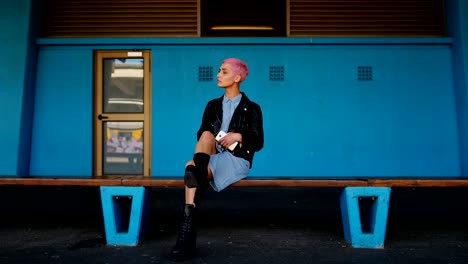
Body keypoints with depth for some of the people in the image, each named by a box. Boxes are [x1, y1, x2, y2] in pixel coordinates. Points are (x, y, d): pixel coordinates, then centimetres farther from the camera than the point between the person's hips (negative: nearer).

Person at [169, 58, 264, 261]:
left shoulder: (251, 109, 6)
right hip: (211, 158, 4)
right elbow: (200, 136, 13)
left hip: (236, 160, -4)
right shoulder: (213, 106, 19)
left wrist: (239, 136, -15)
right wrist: (211, 144, -9)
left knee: (191, 167, -32)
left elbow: (258, 143, 2)